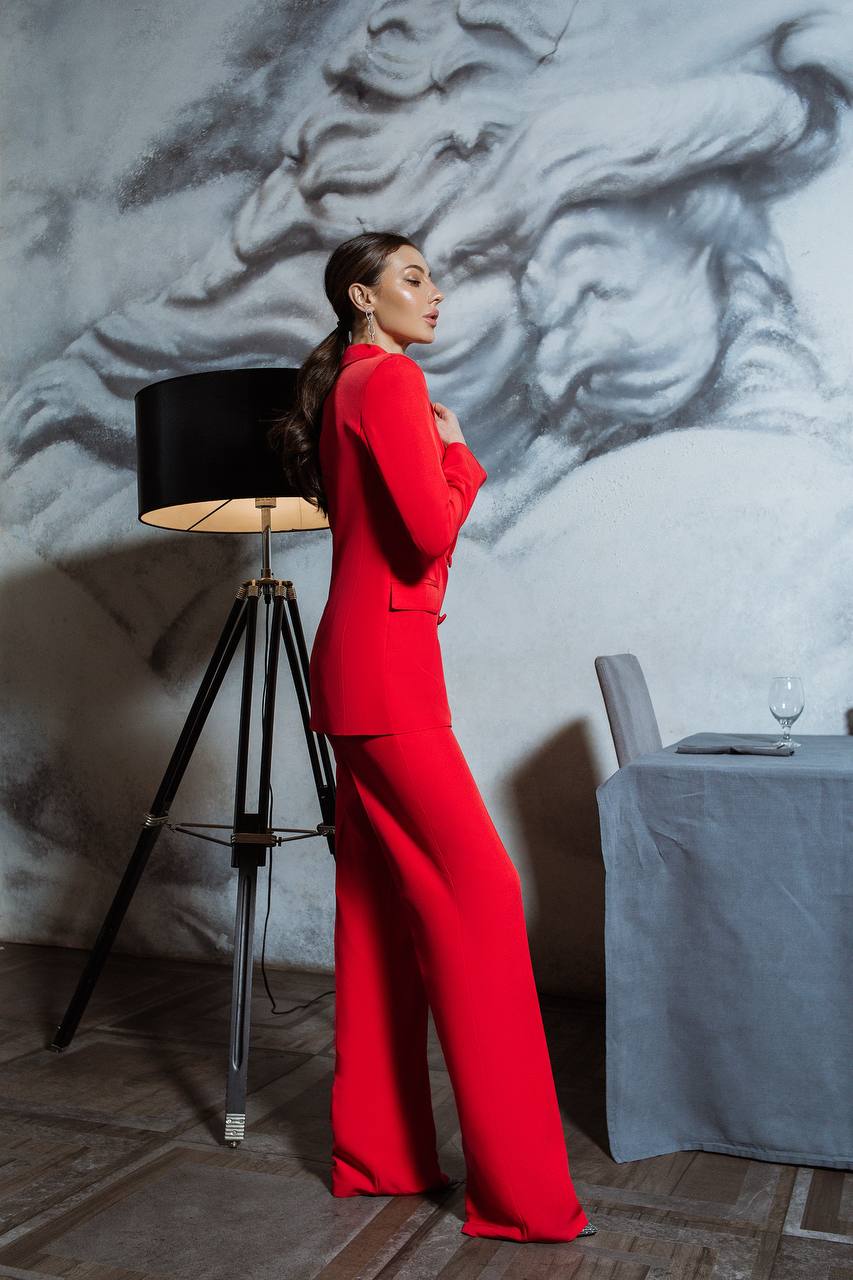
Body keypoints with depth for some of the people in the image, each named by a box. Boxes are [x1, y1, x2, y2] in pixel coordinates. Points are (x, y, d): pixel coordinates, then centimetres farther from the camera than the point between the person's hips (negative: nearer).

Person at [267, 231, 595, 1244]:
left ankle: (377, 1154, 20)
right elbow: (430, 531, -17)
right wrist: (458, 453, -1)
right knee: (479, 894, -9)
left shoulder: (345, 384, 21)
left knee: (383, 907, 11)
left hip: (360, 664, 10)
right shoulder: (389, 379, -8)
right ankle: (520, 1193, -1)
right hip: (386, 666, -10)